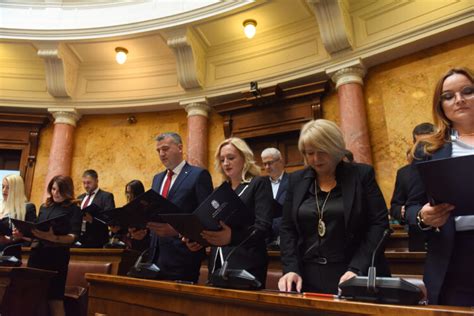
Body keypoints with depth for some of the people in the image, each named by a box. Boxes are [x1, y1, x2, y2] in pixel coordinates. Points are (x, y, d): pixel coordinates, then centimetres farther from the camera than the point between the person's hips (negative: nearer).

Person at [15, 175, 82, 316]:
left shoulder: (74, 209, -1)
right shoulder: (44, 207, 16)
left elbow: (73, 236, -12)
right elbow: (36, 232, 21)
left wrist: (53, 238, -28)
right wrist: (23, 234, 2)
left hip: (57, 255, -5)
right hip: (36, 253, 5)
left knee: (54, 298, -6)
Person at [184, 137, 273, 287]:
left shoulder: (259, 184, -3)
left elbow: (264, 225, -15)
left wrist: (232, 237, -31)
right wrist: (197, 240, -4)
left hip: (246, 264, -6)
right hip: (218, 263, 6)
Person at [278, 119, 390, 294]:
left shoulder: (362, 174, -2)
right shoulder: (297, 180, 5)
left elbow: (379, 224, -7)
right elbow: (287, 229, 5)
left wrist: (356, 269, -16)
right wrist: (291, 269, -8)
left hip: (353, 275, -2)